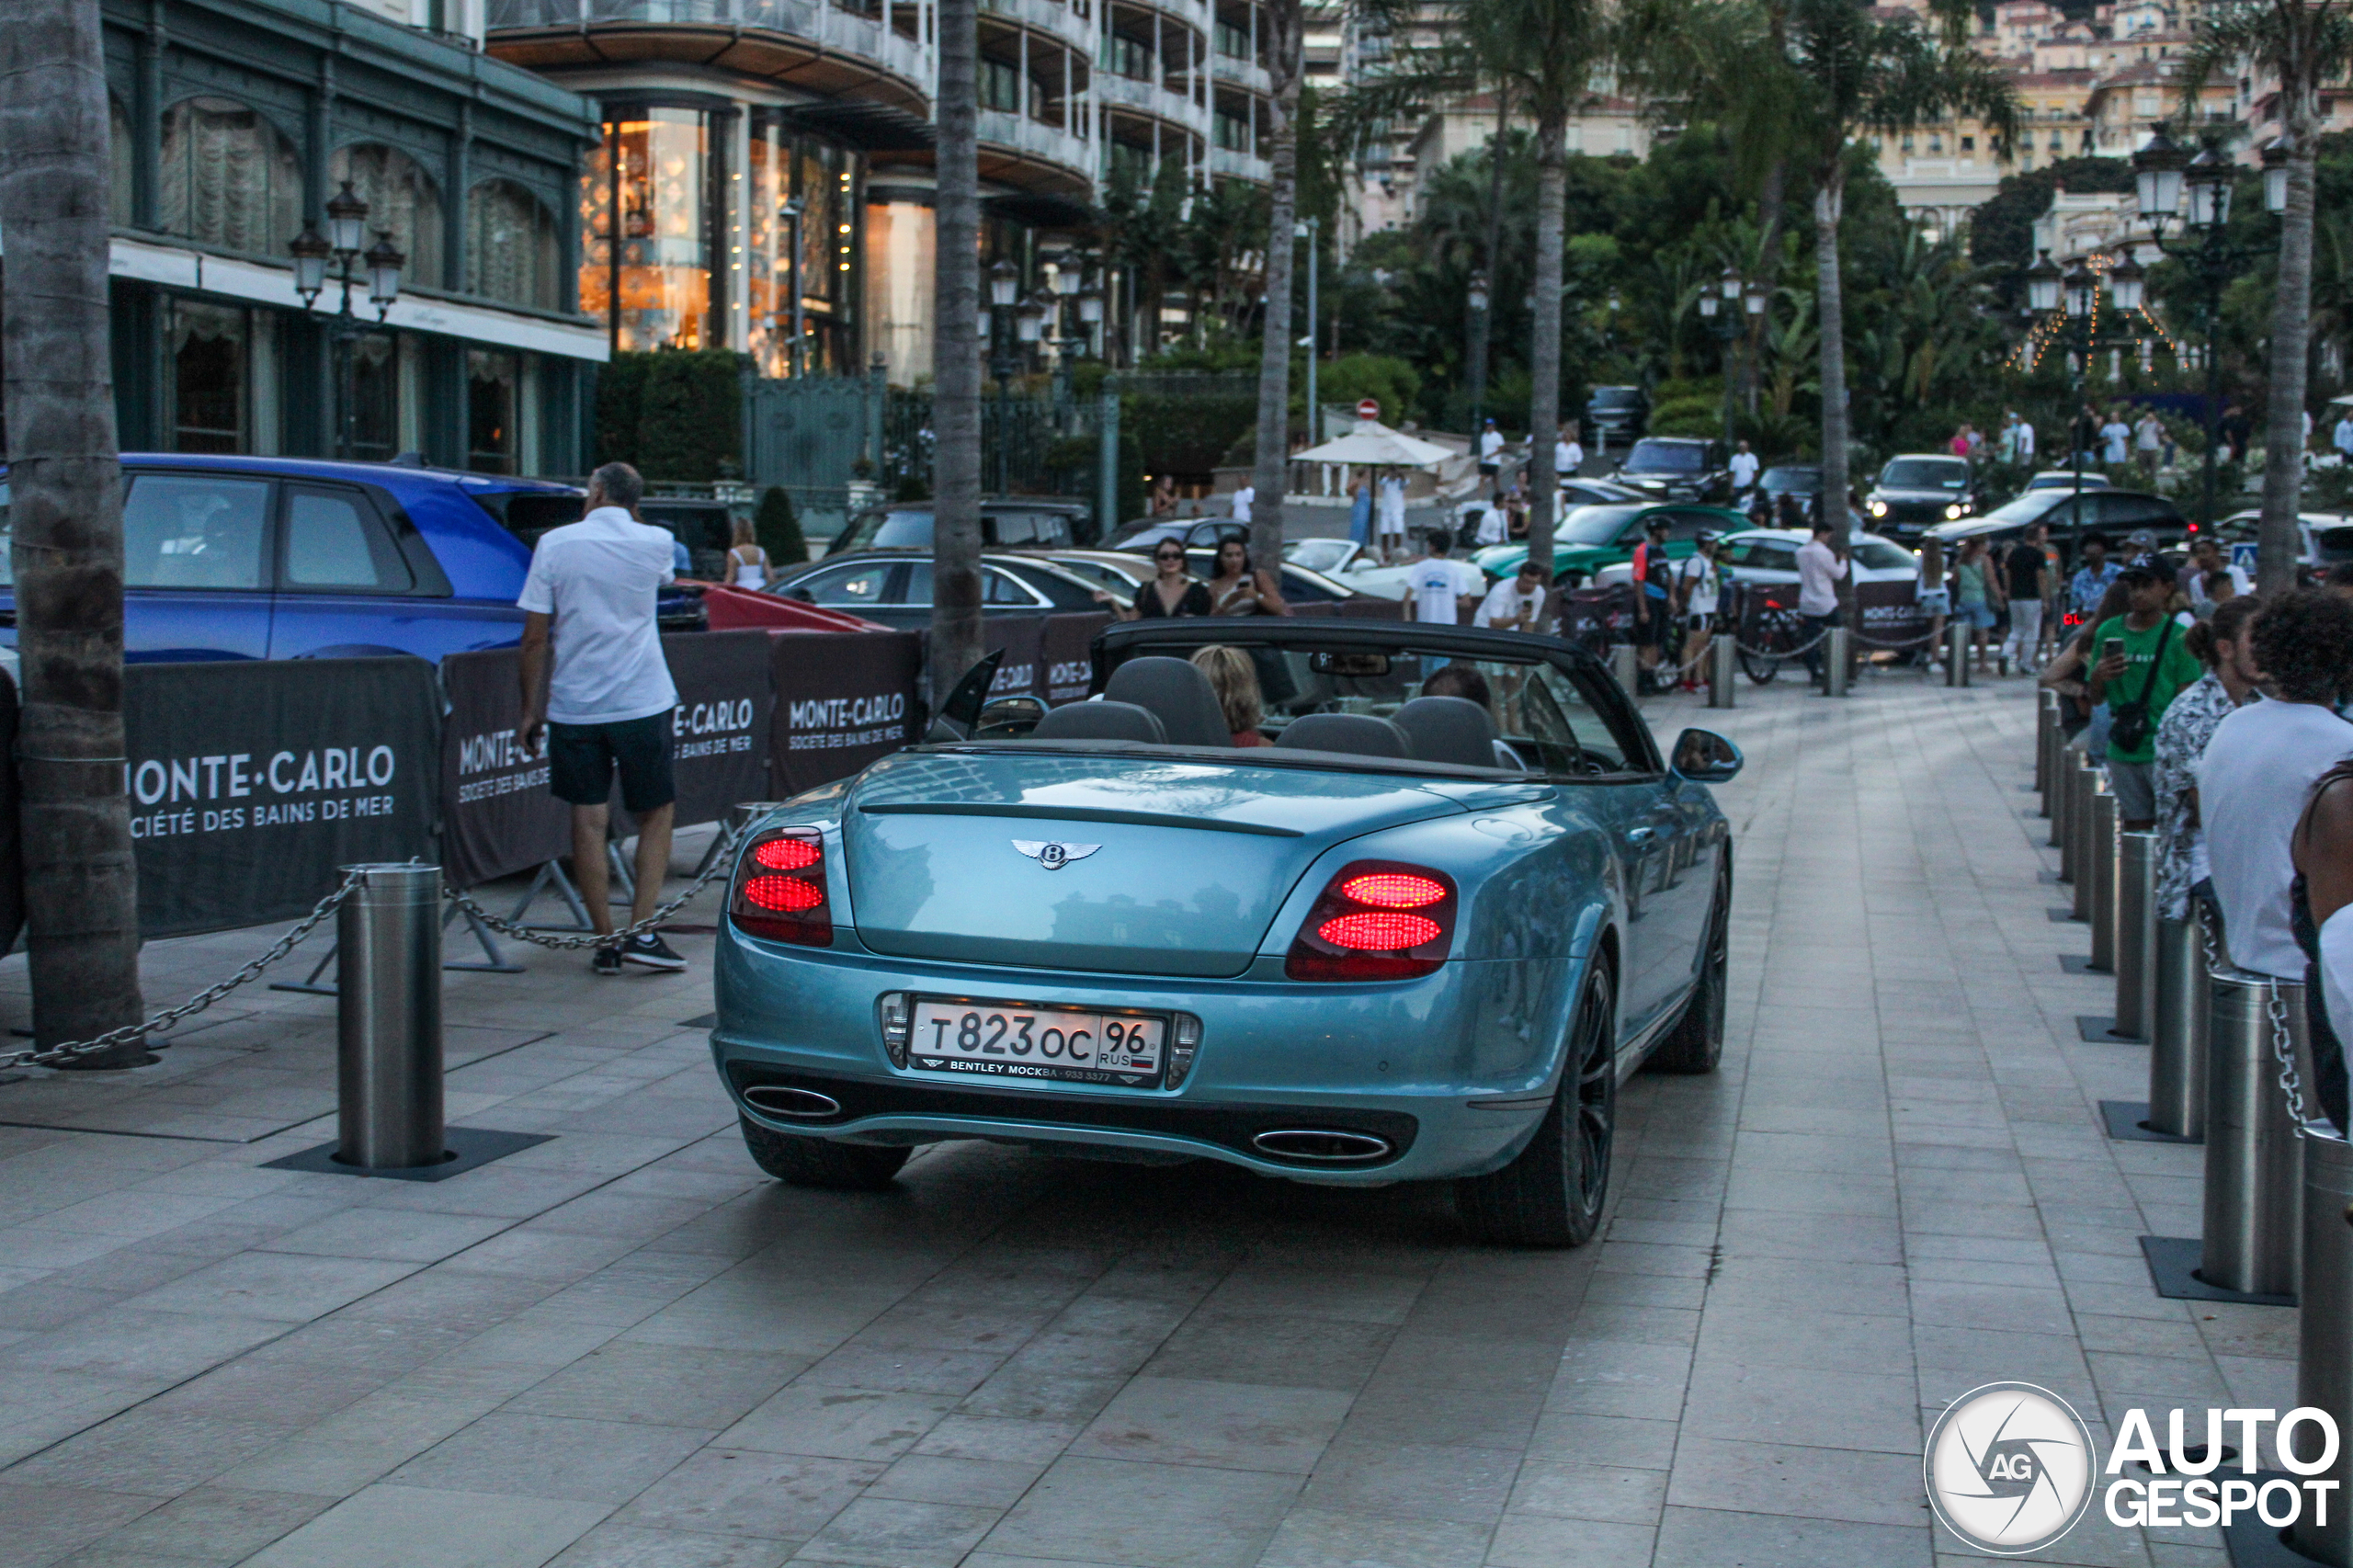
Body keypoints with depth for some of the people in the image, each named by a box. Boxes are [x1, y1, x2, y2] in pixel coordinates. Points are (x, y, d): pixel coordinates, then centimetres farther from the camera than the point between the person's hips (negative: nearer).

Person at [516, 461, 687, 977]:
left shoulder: (556, 543, -1)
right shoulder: (655, 542, 0)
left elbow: (535, 636, -2)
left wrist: (531, 707, 6)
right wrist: (625, 517, 25)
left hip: (574, 704, 0)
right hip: (643, 702, 0)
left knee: (588, 820, 6)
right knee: (657, 813, 12)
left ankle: (605, 941, 7)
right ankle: (642, 931, 1)